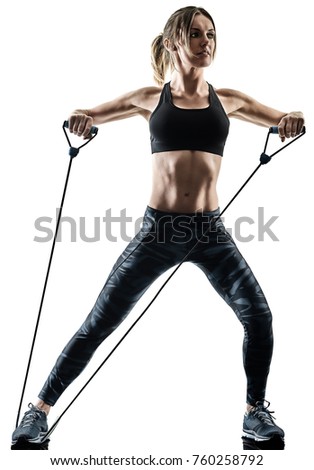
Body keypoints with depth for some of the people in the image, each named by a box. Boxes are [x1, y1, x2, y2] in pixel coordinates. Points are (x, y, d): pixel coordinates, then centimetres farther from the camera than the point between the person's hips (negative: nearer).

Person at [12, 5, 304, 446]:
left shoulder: (227, 100, 10)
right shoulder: (150, 98, 7)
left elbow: (286, 125, 20)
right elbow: (87, 118, 17)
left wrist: (293, 121, -5)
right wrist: (80, 120, -8)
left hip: (210, 229, 2)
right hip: (159, 228, -1)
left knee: (259, 315, -11)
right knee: (99, 323, 2)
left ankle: (255, 412, 13)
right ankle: (40, 408, 20)